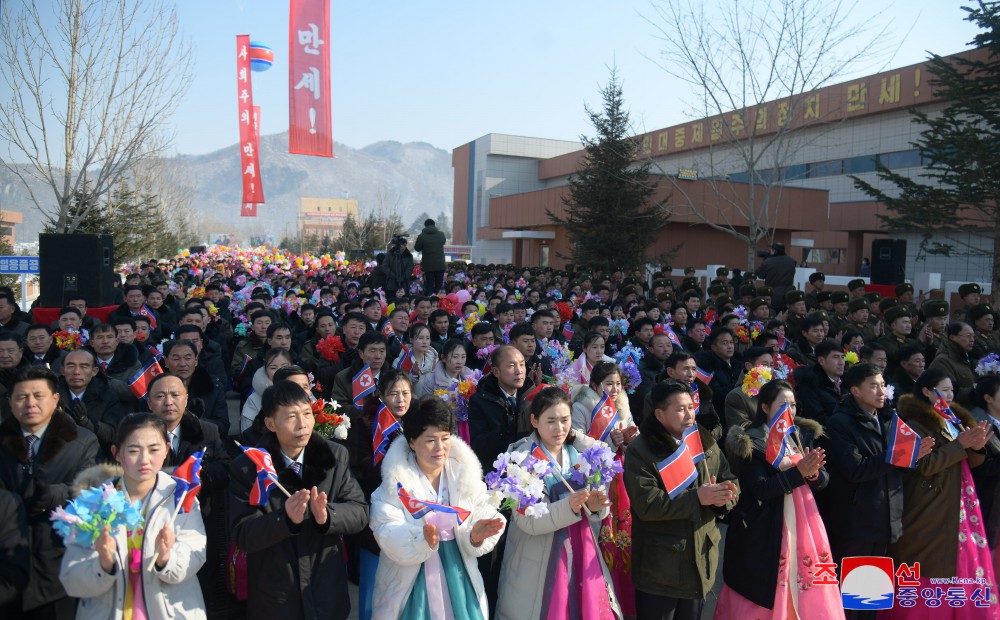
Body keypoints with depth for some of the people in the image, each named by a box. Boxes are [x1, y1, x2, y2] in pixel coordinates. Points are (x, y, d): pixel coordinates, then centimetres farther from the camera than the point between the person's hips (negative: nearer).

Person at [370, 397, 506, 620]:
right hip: (411, 585, -2)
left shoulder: (465, 474, -2)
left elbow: (484, 515, -5)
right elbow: (390, 539, -19)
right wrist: (423, 541, -35)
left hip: (459, 581, 3)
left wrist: (476, 537, -25)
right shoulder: (395, 483, -10)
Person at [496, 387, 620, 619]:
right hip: (539, 560, -4)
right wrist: (568, 508, -32)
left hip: (581, 552, 4)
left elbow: (592, 510, 2)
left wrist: (596, 507, -20)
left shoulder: (581, 451, -1)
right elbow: (527, 521, -19)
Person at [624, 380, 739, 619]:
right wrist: (697, 498, -26)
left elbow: (732, 483, 5)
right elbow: (646, 504, -23)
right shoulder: (640, 450, -14)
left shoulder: (707, 443, 6)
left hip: (700, 559, 6)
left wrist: (722, 496, -19)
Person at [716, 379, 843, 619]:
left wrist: (812, 473, -19)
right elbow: (759, 488, -18)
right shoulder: (750, 443, -10)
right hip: (766, 531, -5)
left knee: (809, 596, 9)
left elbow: (823, 480, 3)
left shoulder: (802, 435, 7)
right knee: (764, 596, 3)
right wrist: (798, 472, -24)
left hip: (804, 525, 5)